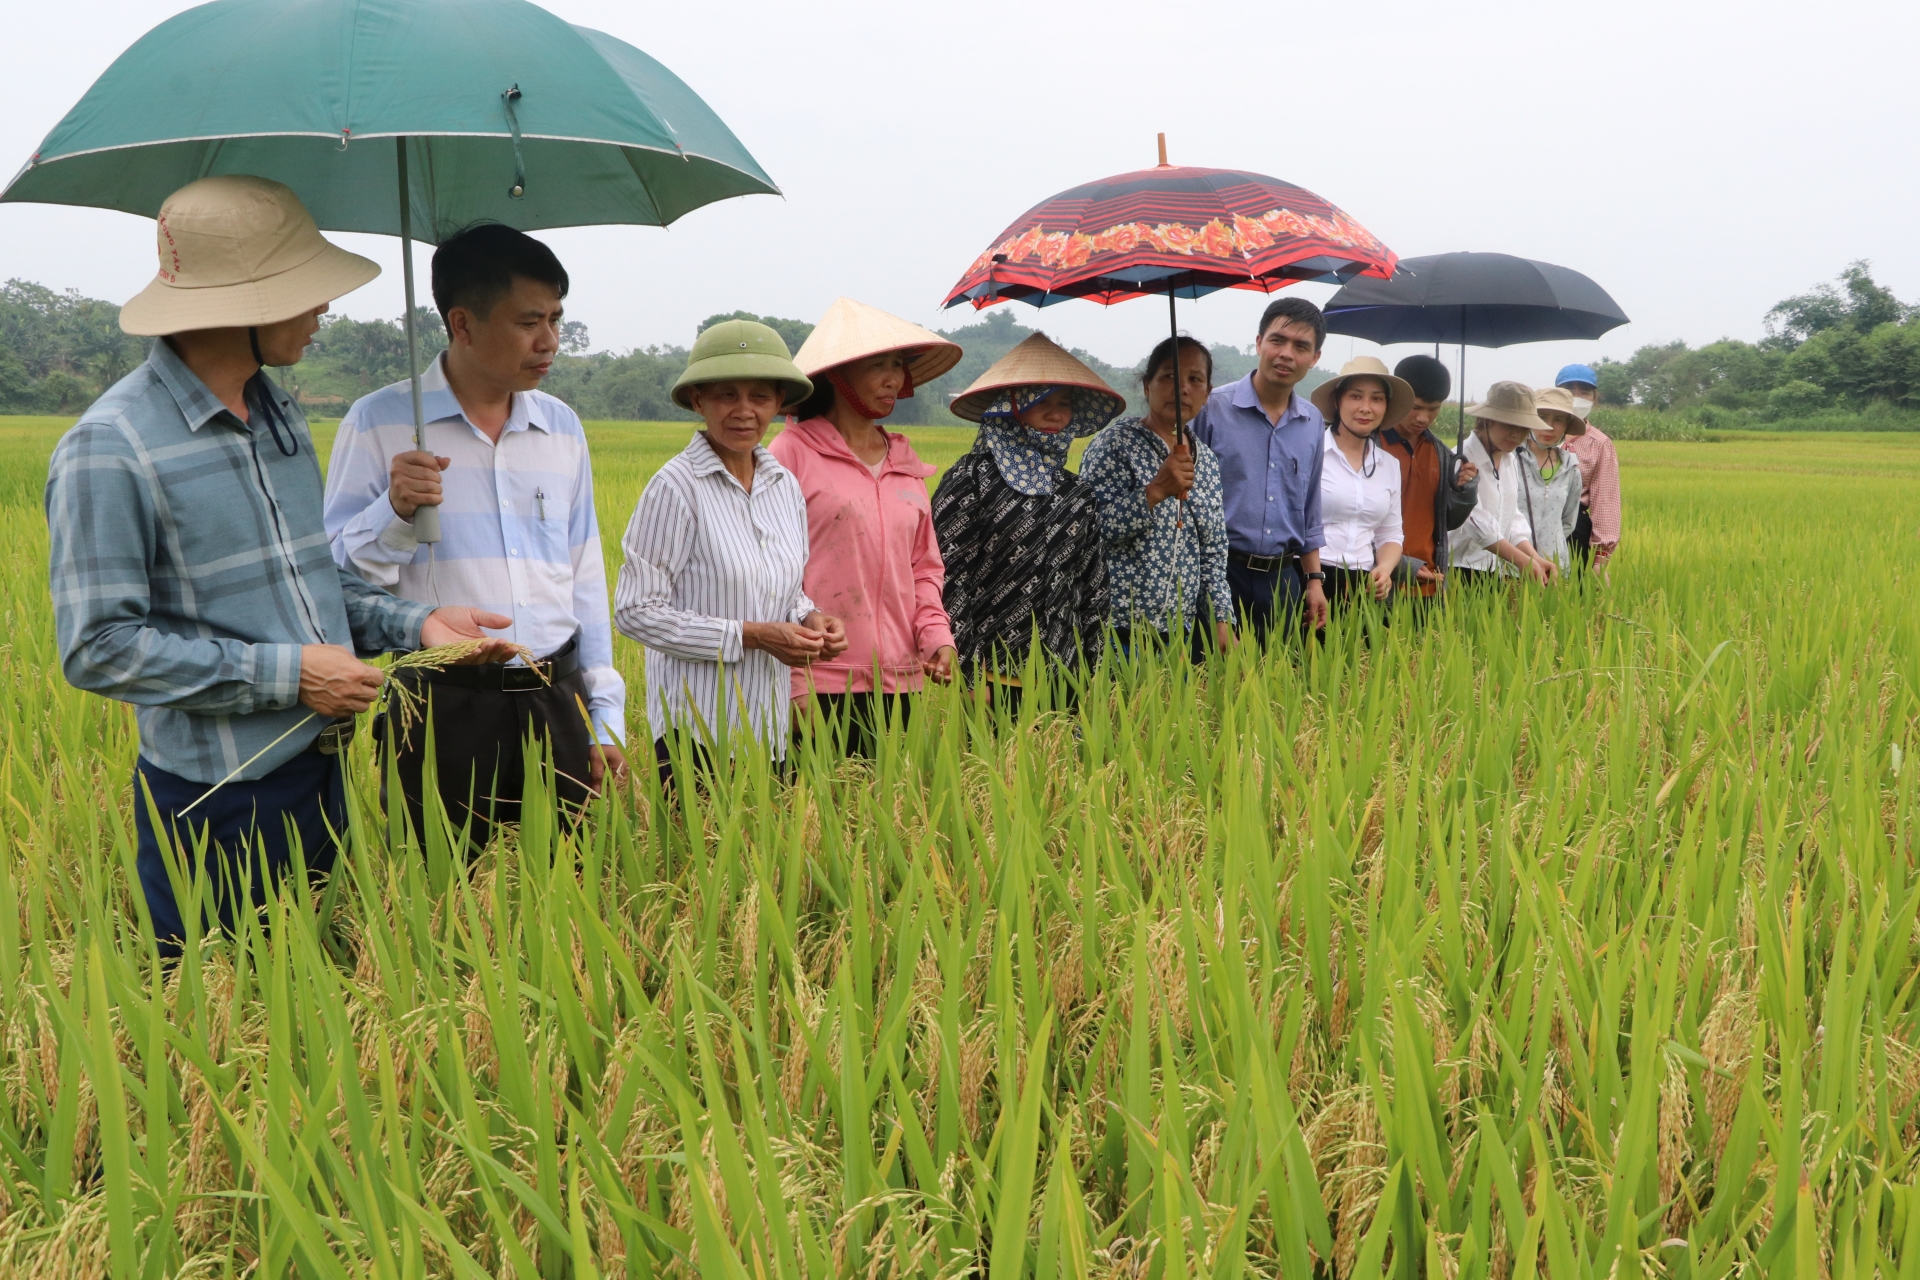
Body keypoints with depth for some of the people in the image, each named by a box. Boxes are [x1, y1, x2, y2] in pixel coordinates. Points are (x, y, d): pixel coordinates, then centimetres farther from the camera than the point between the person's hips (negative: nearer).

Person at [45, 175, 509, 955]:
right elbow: (99, 647, -17)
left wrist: (415, 623, 2)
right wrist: (287, 673, -19)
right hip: (217, 801, -7)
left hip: (321, 773, 7)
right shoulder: (109, 449, -16)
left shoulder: (279, 414, 9)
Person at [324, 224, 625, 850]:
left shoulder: (563, 427, 11)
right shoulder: (378, 424, -3)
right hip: (441, 707, -4)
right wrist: (396, 512, -21)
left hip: (554, 704, 4)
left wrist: (605, 716, 12)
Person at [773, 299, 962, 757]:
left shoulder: (906, 463, 14)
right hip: (820, 685, -5)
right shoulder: (793, 452, -3)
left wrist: (936, 633, 2)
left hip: (897, 683, 5)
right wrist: (793, 683, -11)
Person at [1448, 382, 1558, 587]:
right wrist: (1522, 560, -27)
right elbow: (1476, 520, -22)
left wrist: (1534, 558, -8)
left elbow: (1513, 516, 9)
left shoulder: (1510, 462, 12)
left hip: (1492, 571, 7)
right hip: (1458, 572, -7)